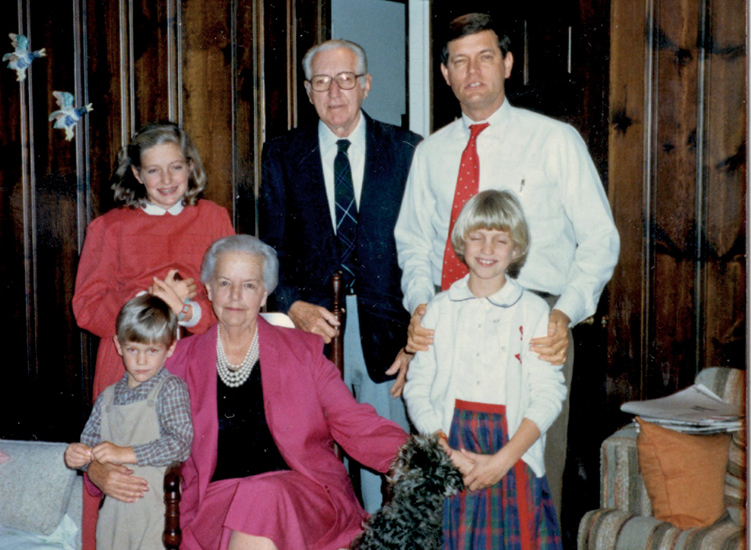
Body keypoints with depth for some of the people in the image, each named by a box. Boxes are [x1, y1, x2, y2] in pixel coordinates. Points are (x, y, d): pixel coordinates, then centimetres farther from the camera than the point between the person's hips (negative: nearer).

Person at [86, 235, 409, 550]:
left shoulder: (304, 351, 12)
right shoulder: (180, 360, 14)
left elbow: (357, 427, 6)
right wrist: (100, 471, -6)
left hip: (302, 495, 0)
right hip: (215, 501, 0)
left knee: (264, 500, -34)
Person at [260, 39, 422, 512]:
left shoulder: (406, 151, 4)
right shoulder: (282, 154, 8)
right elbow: (271, 248, 7)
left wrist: (417, 333, -4)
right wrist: (295, 305, -11)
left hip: (385, 328, -1)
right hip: (313, 325, 1)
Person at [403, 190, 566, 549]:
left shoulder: (533, 311, 3)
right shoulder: (440, 309, 8)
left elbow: (548, 394, -3)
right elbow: (417, 387, 4)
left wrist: (502, 459, -13)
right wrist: (446, 452, -10)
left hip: (513, 455, -1)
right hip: (450, 450, 1)